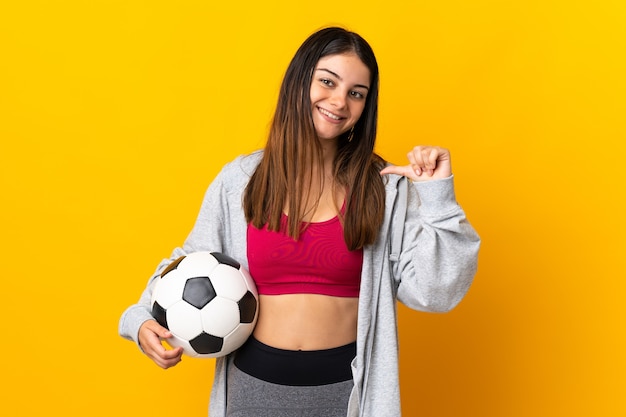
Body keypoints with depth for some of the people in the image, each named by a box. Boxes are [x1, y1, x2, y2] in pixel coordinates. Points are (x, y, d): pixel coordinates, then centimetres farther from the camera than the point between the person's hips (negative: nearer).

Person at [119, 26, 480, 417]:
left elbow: (431, 293, -8)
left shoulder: (386, 187, -5)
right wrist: (143, 318, -9)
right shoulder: (240, 179, -2)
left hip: (345, 384, 0)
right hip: (254, 380, 1)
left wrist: (438, 198, -15)